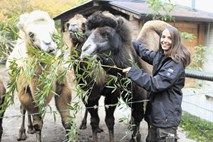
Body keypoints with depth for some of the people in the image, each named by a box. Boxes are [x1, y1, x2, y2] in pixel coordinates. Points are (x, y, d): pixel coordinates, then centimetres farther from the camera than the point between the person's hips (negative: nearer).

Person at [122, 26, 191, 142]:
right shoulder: (160, 55, 4)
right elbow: (146, 53, 27)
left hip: (167, 117, -9)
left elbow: (155, 84, -29)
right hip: (154, 113, 9)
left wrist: (133, 71, -26)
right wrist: (132, 42, 32)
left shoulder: (176, 63, -21)